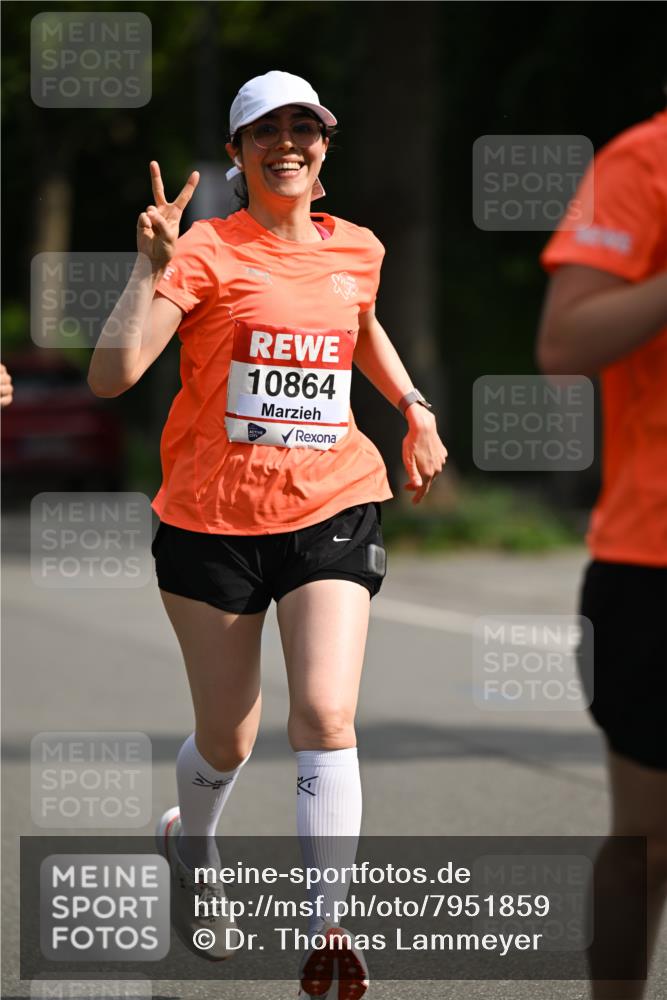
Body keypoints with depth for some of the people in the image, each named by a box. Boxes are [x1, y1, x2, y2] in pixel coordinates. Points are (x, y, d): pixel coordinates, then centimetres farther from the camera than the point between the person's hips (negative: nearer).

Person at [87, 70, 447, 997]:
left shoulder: (356, 250, 5)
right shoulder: (207, 250, -10)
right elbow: (112, 375, -22)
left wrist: (415, 408, 19)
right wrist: (152, 269, -31)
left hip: (332, 511, 2)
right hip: (212, 519, -2)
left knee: (325, 717, -16)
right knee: (227, 739, 10)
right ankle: (191, 844, 45)